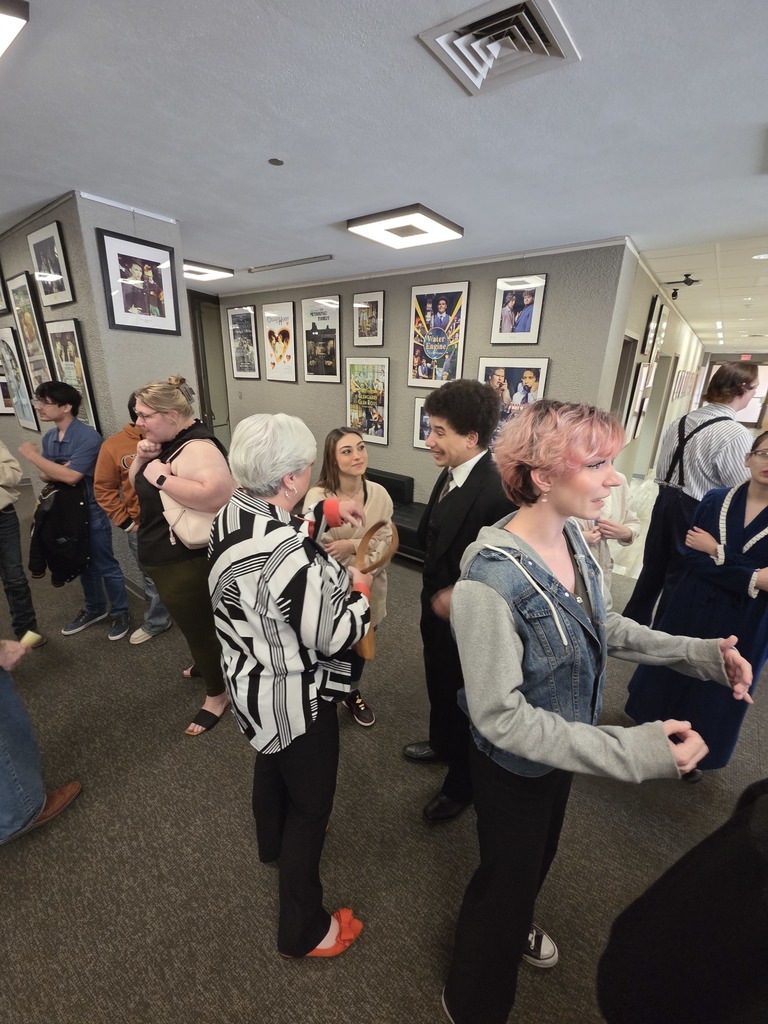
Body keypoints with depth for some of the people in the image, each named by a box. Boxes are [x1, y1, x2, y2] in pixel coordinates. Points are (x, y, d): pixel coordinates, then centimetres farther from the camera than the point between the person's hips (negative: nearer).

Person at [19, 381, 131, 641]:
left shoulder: (88, 436, -19)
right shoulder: (48, 437, 7)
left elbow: (71, 476, -25)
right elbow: (45, 475, 6)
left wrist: (32, 456, -16)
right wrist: (58, 472, -16)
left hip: (92, 512, -7)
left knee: (105, 566, 4)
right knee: (84, 564, 20)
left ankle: (120, 613, 20)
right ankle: (95, 608, 37)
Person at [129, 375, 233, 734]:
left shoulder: (196, 447, -25)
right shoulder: (167, 442, 7)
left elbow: (217, 494, -44)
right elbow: (137, 484, 15)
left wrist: (162, 476, -32)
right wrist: (142, 458, -5)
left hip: (186, 562, -10)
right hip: (165, 556, 10)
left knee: (199, 626, 8)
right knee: (194, 622, 28)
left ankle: (217, 694, 31)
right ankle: (210, 662, 54)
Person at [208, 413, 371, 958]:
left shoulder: (233, 511, -10)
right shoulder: (291, 556, -36)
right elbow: (332, 638, -25)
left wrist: (327, 510, 0)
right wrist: (361, 590, -9)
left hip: (251, 682, 9)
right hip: (295, 698, -9)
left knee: (272, 763, 34)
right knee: (310, 804, 17)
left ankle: (272, 841, 65)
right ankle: (303, 929, 42)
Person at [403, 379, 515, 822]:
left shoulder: (496, 493, -32)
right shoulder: (452, 474, -4)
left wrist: (456, 598, -22)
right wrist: (437, 593, -5)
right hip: (438, 607, 8)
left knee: (462, 699, 18)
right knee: (439, 685, 30)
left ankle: (463, 782, 47)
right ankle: (442, 743, 60)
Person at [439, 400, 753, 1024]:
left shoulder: (571, 535, -13)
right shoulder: (491, 578, -37)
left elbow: (599, 626, 1)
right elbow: (500, 716, -30)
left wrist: (697, 652, -9)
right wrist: (632, 751, -31)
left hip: (562, 744, 7)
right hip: (515, 764, -6)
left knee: (540, 853, 34)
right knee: (508, 876, 21)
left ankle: (517, 924, 69)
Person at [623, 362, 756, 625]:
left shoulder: (680, 422, 2)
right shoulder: (737, 435, -18)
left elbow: (661, 472, 8)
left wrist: (671, 494, 17)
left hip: (666, 501, 6)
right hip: (697, 512, -6)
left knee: (652, 569, 18)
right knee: (680, 578, 11)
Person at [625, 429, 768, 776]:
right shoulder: (715, 500, -5)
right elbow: (692, 556, -12)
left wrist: (716, 551, -16)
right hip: (691, 608, 1)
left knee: (717, 691, 16)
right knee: (673, 670, 18)